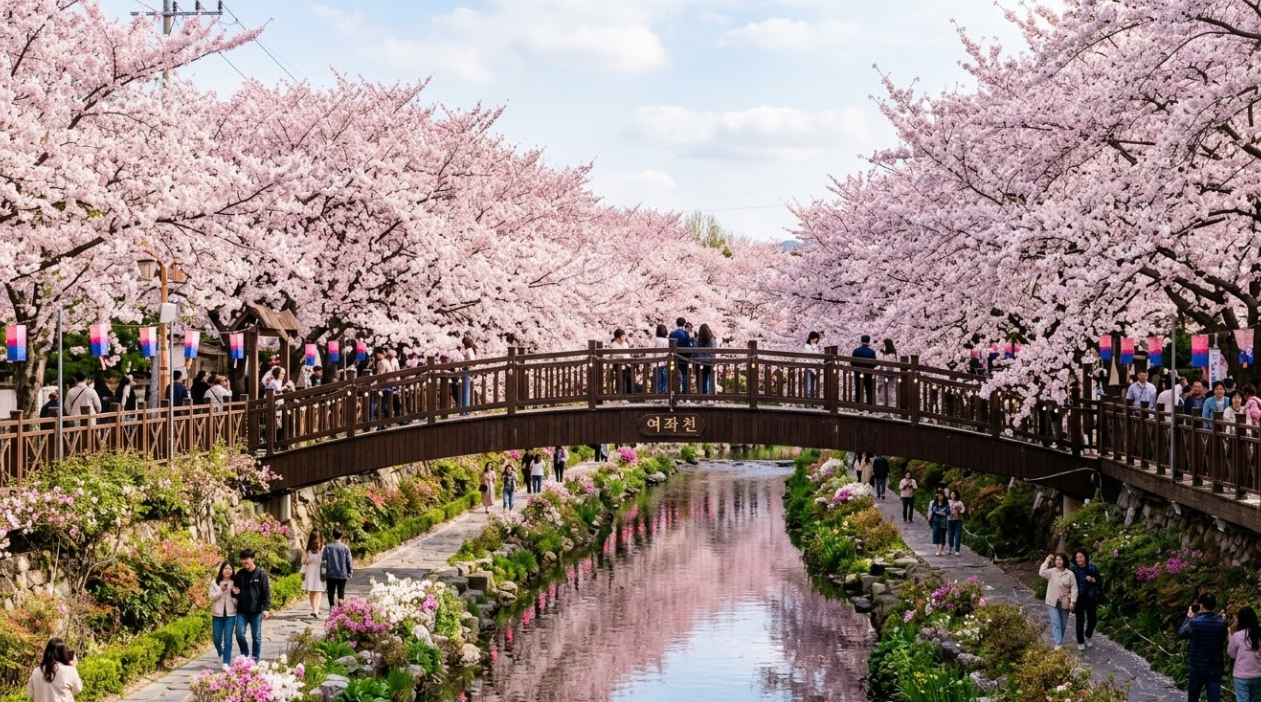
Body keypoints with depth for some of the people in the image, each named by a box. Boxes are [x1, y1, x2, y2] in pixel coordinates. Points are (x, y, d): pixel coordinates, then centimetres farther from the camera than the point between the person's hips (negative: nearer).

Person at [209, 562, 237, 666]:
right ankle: (221, 654, 39)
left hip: (230, 615, -1)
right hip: (217, 614, 1)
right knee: (216, 639, 9)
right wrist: (221, 591, -17)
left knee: (228, 639, -5)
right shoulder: (215, 582, 3)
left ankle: (226, 663, -3)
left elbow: (238, 600, 2)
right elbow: (211, 597, -4)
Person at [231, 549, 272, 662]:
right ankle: (245, 655, 16)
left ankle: (255, 660, 13)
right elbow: (235, 589, 17)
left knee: (256, 637, 5)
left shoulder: (261, 574, -6)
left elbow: (266, 593, -7)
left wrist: (266, 608, -16)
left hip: (256, 611, -3)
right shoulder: (239, 574, 6)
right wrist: (234, 592, -7)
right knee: (239, 634, -4)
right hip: (242, 611, 3)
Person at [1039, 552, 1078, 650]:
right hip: (1052, 602, -1)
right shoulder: (1051, 572, -2)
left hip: (1065, 603, 1)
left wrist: (1072, 601, -14)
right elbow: (1041, 573, -22)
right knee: (1056, 623, -10)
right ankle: (1058, 643, -13)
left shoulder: (1070, 574, -6)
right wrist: (1047, 561, -19)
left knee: (1063, 624, 14)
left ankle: (1057, 637, 35)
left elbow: (1074, 589, -5)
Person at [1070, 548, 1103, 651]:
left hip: (1091, 598, 0)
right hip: (1079, 598, 0)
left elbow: (1100, 581, -2)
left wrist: (1092, 580, -21)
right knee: (1080, 621, 5)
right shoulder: (1073, 569, -5)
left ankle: (1088, 637, 34)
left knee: (1092, 619, 6)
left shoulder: (1092, 568, -8)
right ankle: (1080, 642, 19)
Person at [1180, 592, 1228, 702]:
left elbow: (1181, 633, 5)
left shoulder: (1194, 622, -15)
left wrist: (1189, 617, 17)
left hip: (1196, 668, -2)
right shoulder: (1222, 623, -5)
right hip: (1215, 669, 2)